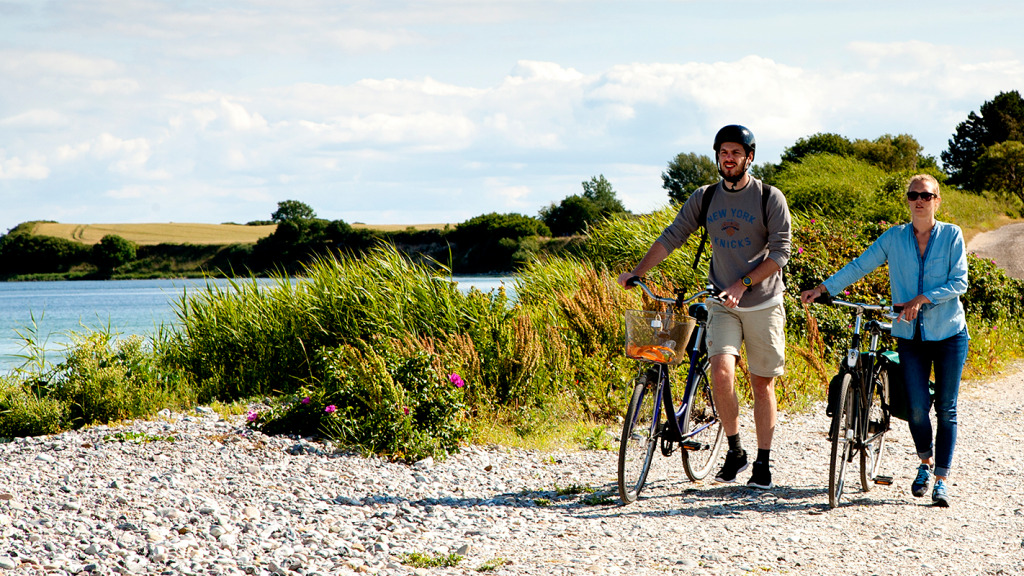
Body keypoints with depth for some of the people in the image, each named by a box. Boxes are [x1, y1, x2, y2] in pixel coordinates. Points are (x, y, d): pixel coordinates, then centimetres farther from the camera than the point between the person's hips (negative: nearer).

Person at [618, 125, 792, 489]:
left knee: (762, 384, 4)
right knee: (721, 373, -18)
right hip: (722, 304, 2)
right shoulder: (704, 198, 5)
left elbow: (780, 251, -10)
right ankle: (734, 452, 0)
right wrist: (637, 273, -8)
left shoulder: (770, 198, -4)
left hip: (763, 305, -2)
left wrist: (743, 284, -21)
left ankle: (763, 463, 16)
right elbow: (672, 237, 3)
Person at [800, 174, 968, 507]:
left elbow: (959, 281, -7)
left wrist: (921, 299, -18)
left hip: (948, 333, -1)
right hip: (910, 335, 1)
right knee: (917, 406, -8)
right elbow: (859, 266, 7)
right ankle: (926, 463, 20)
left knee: (945, 409, -1)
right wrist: (822, 288, -1)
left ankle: (941, 480, 6)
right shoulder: (894, 238, 6)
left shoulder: (951, 235, 0)